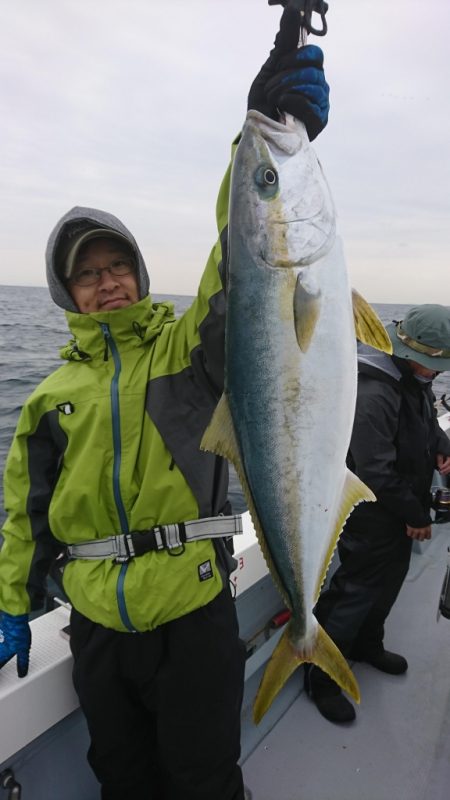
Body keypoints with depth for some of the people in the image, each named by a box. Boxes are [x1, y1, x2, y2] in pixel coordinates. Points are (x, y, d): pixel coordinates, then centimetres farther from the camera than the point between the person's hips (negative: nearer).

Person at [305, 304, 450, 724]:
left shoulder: (415, 380, 1)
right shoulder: (372, 394, -30)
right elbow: (376, 472, -29)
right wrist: (415, 515, -18)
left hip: (399, 512, 9)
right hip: (370, 515, -9)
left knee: (388, 581, 24)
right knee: (358, 591, 1)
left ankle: (367, 645, 48)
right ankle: (321, 678, 21)